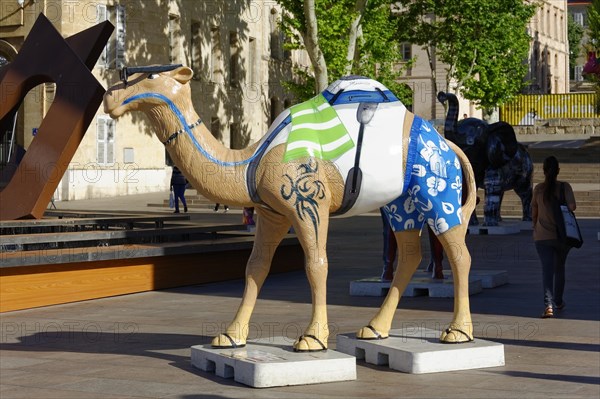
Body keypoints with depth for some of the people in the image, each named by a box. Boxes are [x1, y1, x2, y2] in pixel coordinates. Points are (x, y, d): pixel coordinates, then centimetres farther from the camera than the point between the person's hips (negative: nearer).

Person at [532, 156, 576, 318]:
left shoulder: (538, 189, -1)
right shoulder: (565, 187, -6)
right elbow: (572, 206, -19)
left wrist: (535, 227, 28)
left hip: (542, 236, 0)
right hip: (562, 236, 0)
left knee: (547, 269, -6)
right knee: (559, 268, 20)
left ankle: (548, 305, -23)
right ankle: (558, 302, 34)